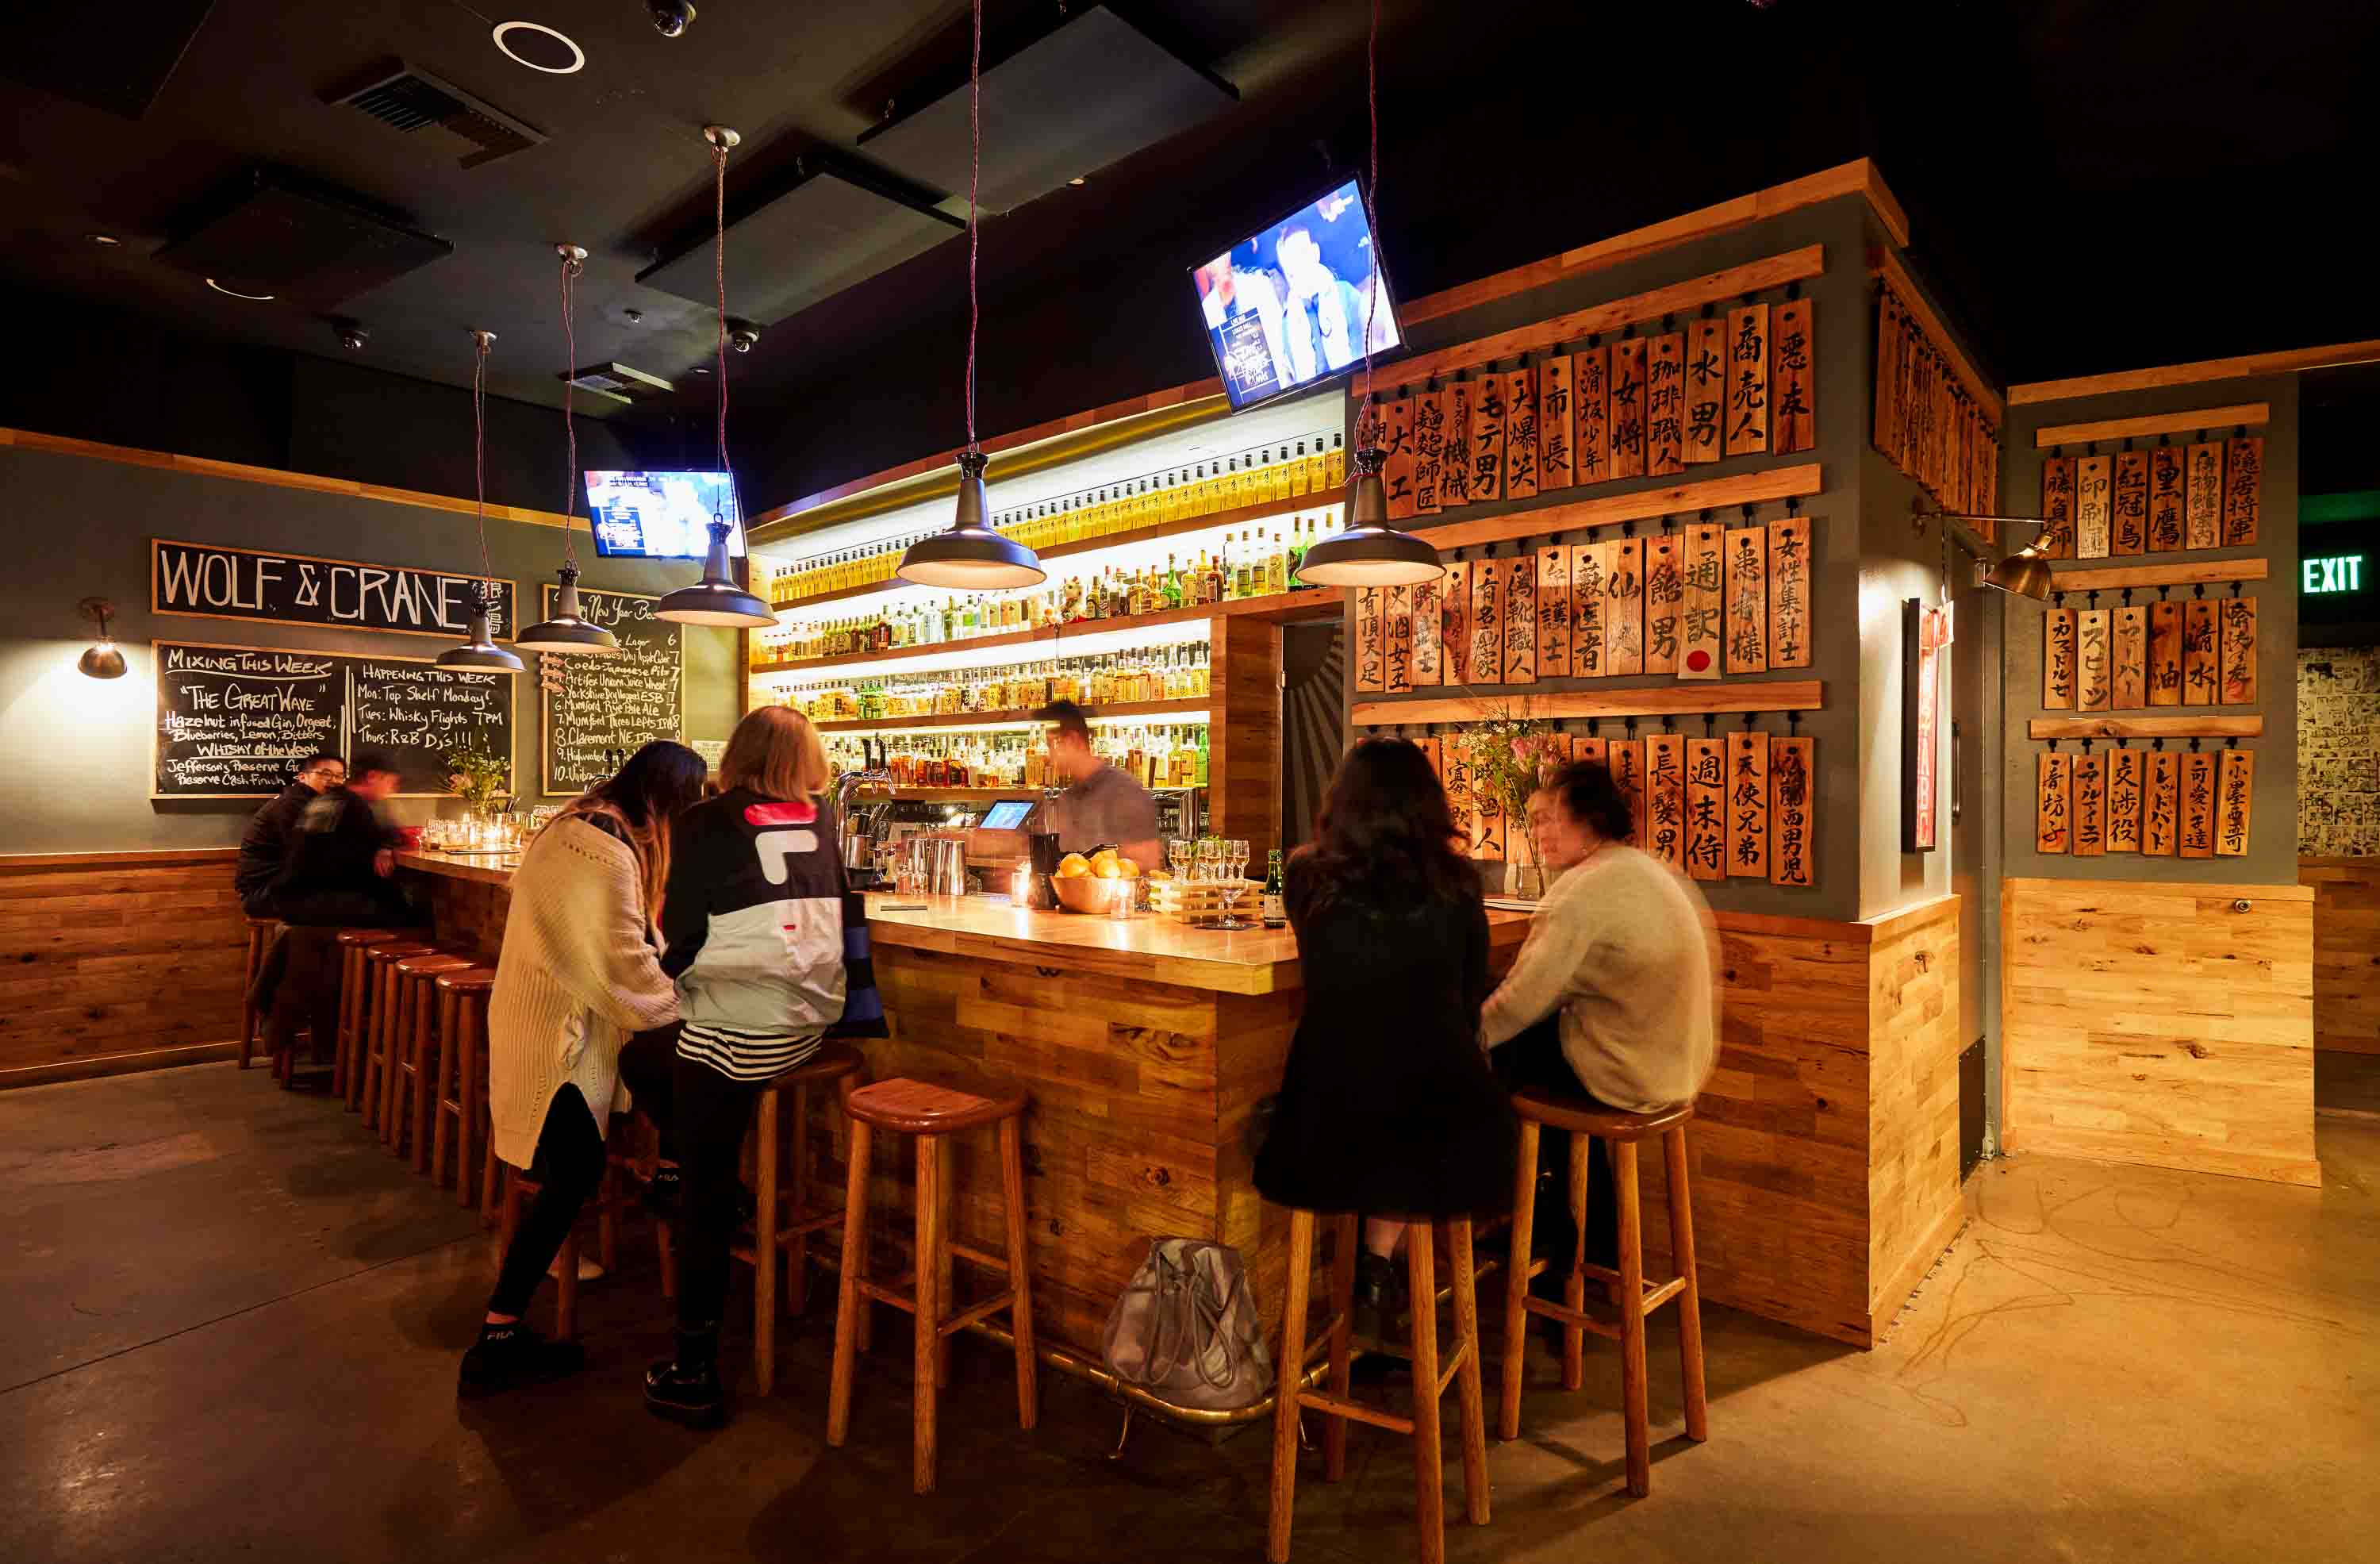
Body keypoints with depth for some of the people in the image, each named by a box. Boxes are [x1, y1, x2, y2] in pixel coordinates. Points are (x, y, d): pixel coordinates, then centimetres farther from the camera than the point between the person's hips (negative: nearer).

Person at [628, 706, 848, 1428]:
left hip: (734, 1031, -5)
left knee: (706, 1200, 10)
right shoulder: (821, 819, 6)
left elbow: (681, 934, -8)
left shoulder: (708, 822, -8)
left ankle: (694, 1376, 18)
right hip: (809, 1022, 6)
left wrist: (663, 970, 14)